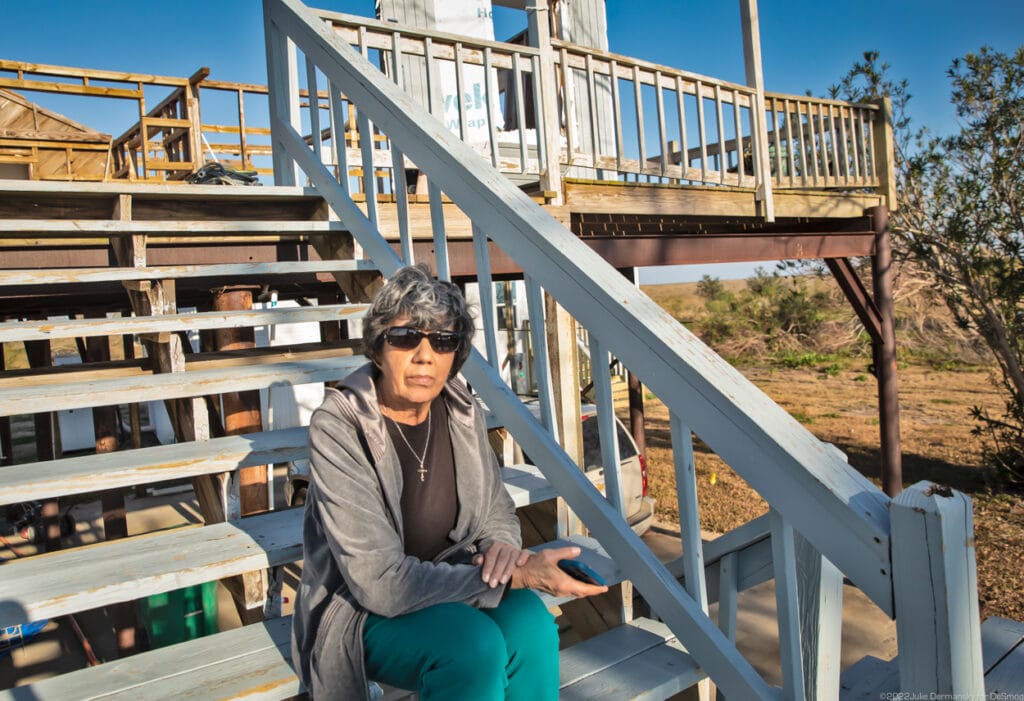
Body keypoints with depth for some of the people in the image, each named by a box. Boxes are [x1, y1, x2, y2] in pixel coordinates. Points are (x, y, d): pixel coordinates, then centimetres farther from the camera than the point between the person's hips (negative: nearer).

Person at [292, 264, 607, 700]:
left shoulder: (459, 410, -6)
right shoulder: (338, 427, -22)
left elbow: (497, 513, 8)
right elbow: (381, 583, -25)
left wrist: (503, 547, -17)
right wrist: (516, 577, -27)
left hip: (450, 582, 4)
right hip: (365, 614, -4)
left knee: (531, 624, -25)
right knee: (474, 644, -31)